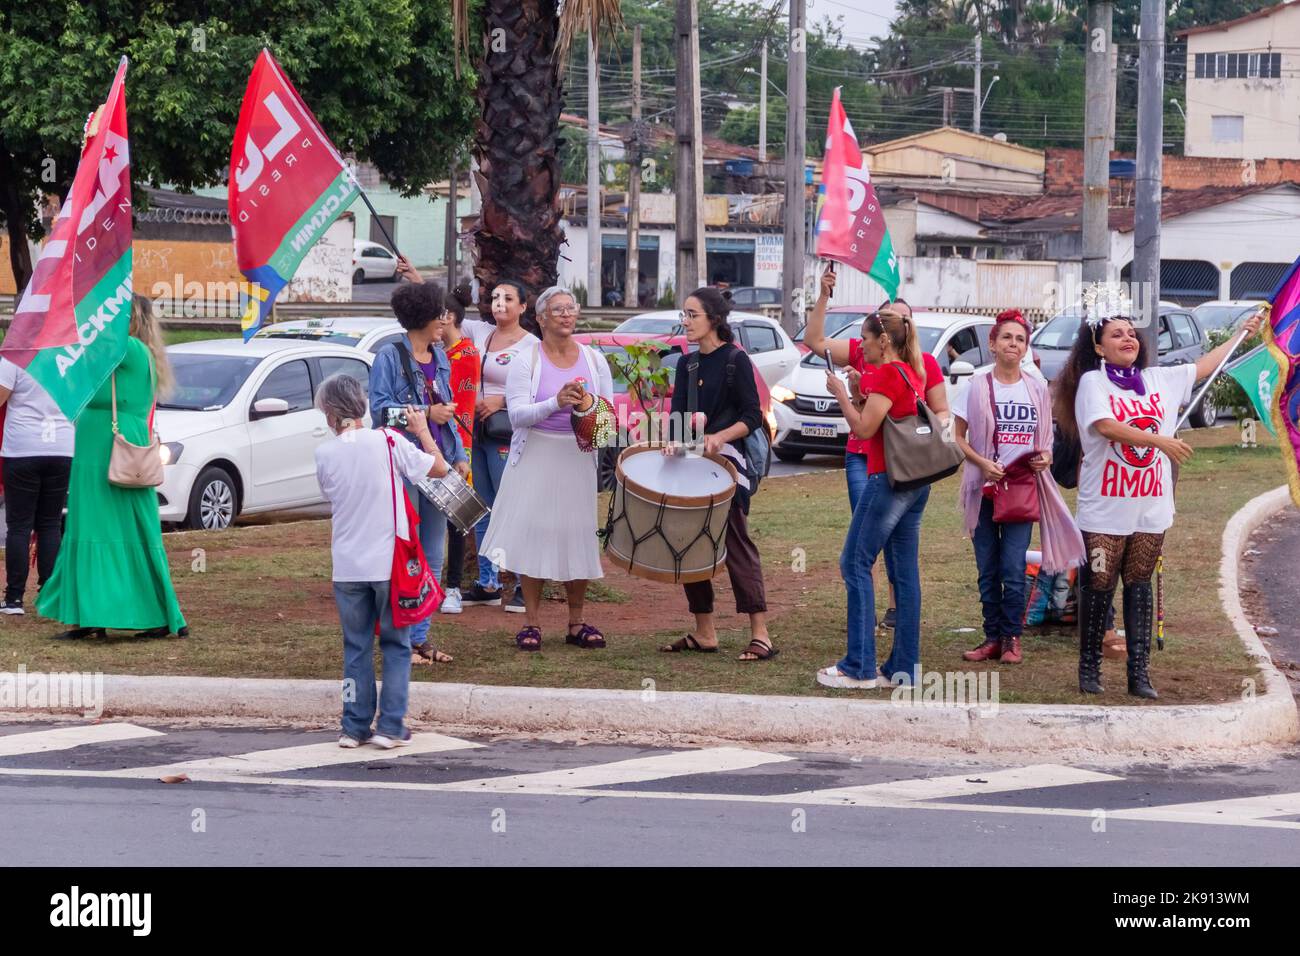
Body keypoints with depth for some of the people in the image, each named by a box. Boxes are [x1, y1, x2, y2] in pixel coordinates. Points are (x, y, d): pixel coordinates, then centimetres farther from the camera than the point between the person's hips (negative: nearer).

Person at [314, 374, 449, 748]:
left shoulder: (325, 455, -3)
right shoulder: (388, 442, -9)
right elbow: (439, 467, 0)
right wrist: (422, 431, 14)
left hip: (347, 568, 2)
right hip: (389, 563, -2)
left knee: (356, 647, 12)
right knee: (396, 646, 9)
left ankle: (355, 727, 12)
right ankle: (391, 727, 5)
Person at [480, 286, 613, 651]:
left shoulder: (594, 359, 9)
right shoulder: (526, 360, -1)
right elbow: (518, 414, -10)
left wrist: (587, 406, -13)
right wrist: (556, 403, -26)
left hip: (578, 460, 2)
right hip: (535, 460, -2)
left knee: (578, 538, 1)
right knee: (534, 536, -3)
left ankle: (576, 622, 12)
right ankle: (532, 622, 5)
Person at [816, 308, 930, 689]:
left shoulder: (887, 374, -13)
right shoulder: (911, 372, 16)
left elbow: (864, 428, -16)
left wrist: (839, 392, -6)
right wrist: (858, 391, 9)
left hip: (888, 478, -9)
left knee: (855, 564, -4)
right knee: (905, 570, 8)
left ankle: (859, 668, -7)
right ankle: (905, 666, 9)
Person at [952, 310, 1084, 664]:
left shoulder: (1036, 389, 7)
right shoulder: (977, 386, 0)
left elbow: (1045, 437, 16)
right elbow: (957, 437, 2)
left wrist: (1045, 456, -6)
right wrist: (982, 463, -14)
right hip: (983, 487, 0)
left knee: (1013, 568, -5)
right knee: (988, 569, 4)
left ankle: (1011, 638, 4)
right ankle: (992, 638, 11)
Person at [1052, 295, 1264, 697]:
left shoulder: (1159, 380, 11)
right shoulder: (1093, 382, -6)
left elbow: (1203, 366, 22)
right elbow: (1104, 425, -22)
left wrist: (1244, 334, 25)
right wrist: (1159, 441, -30)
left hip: (1151, 509, 5)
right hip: (1106, 510, -4)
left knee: (1139, 586, 7)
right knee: (1099, 587, 2)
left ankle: (1139, 673, 7)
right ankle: (1089, 669, 12)